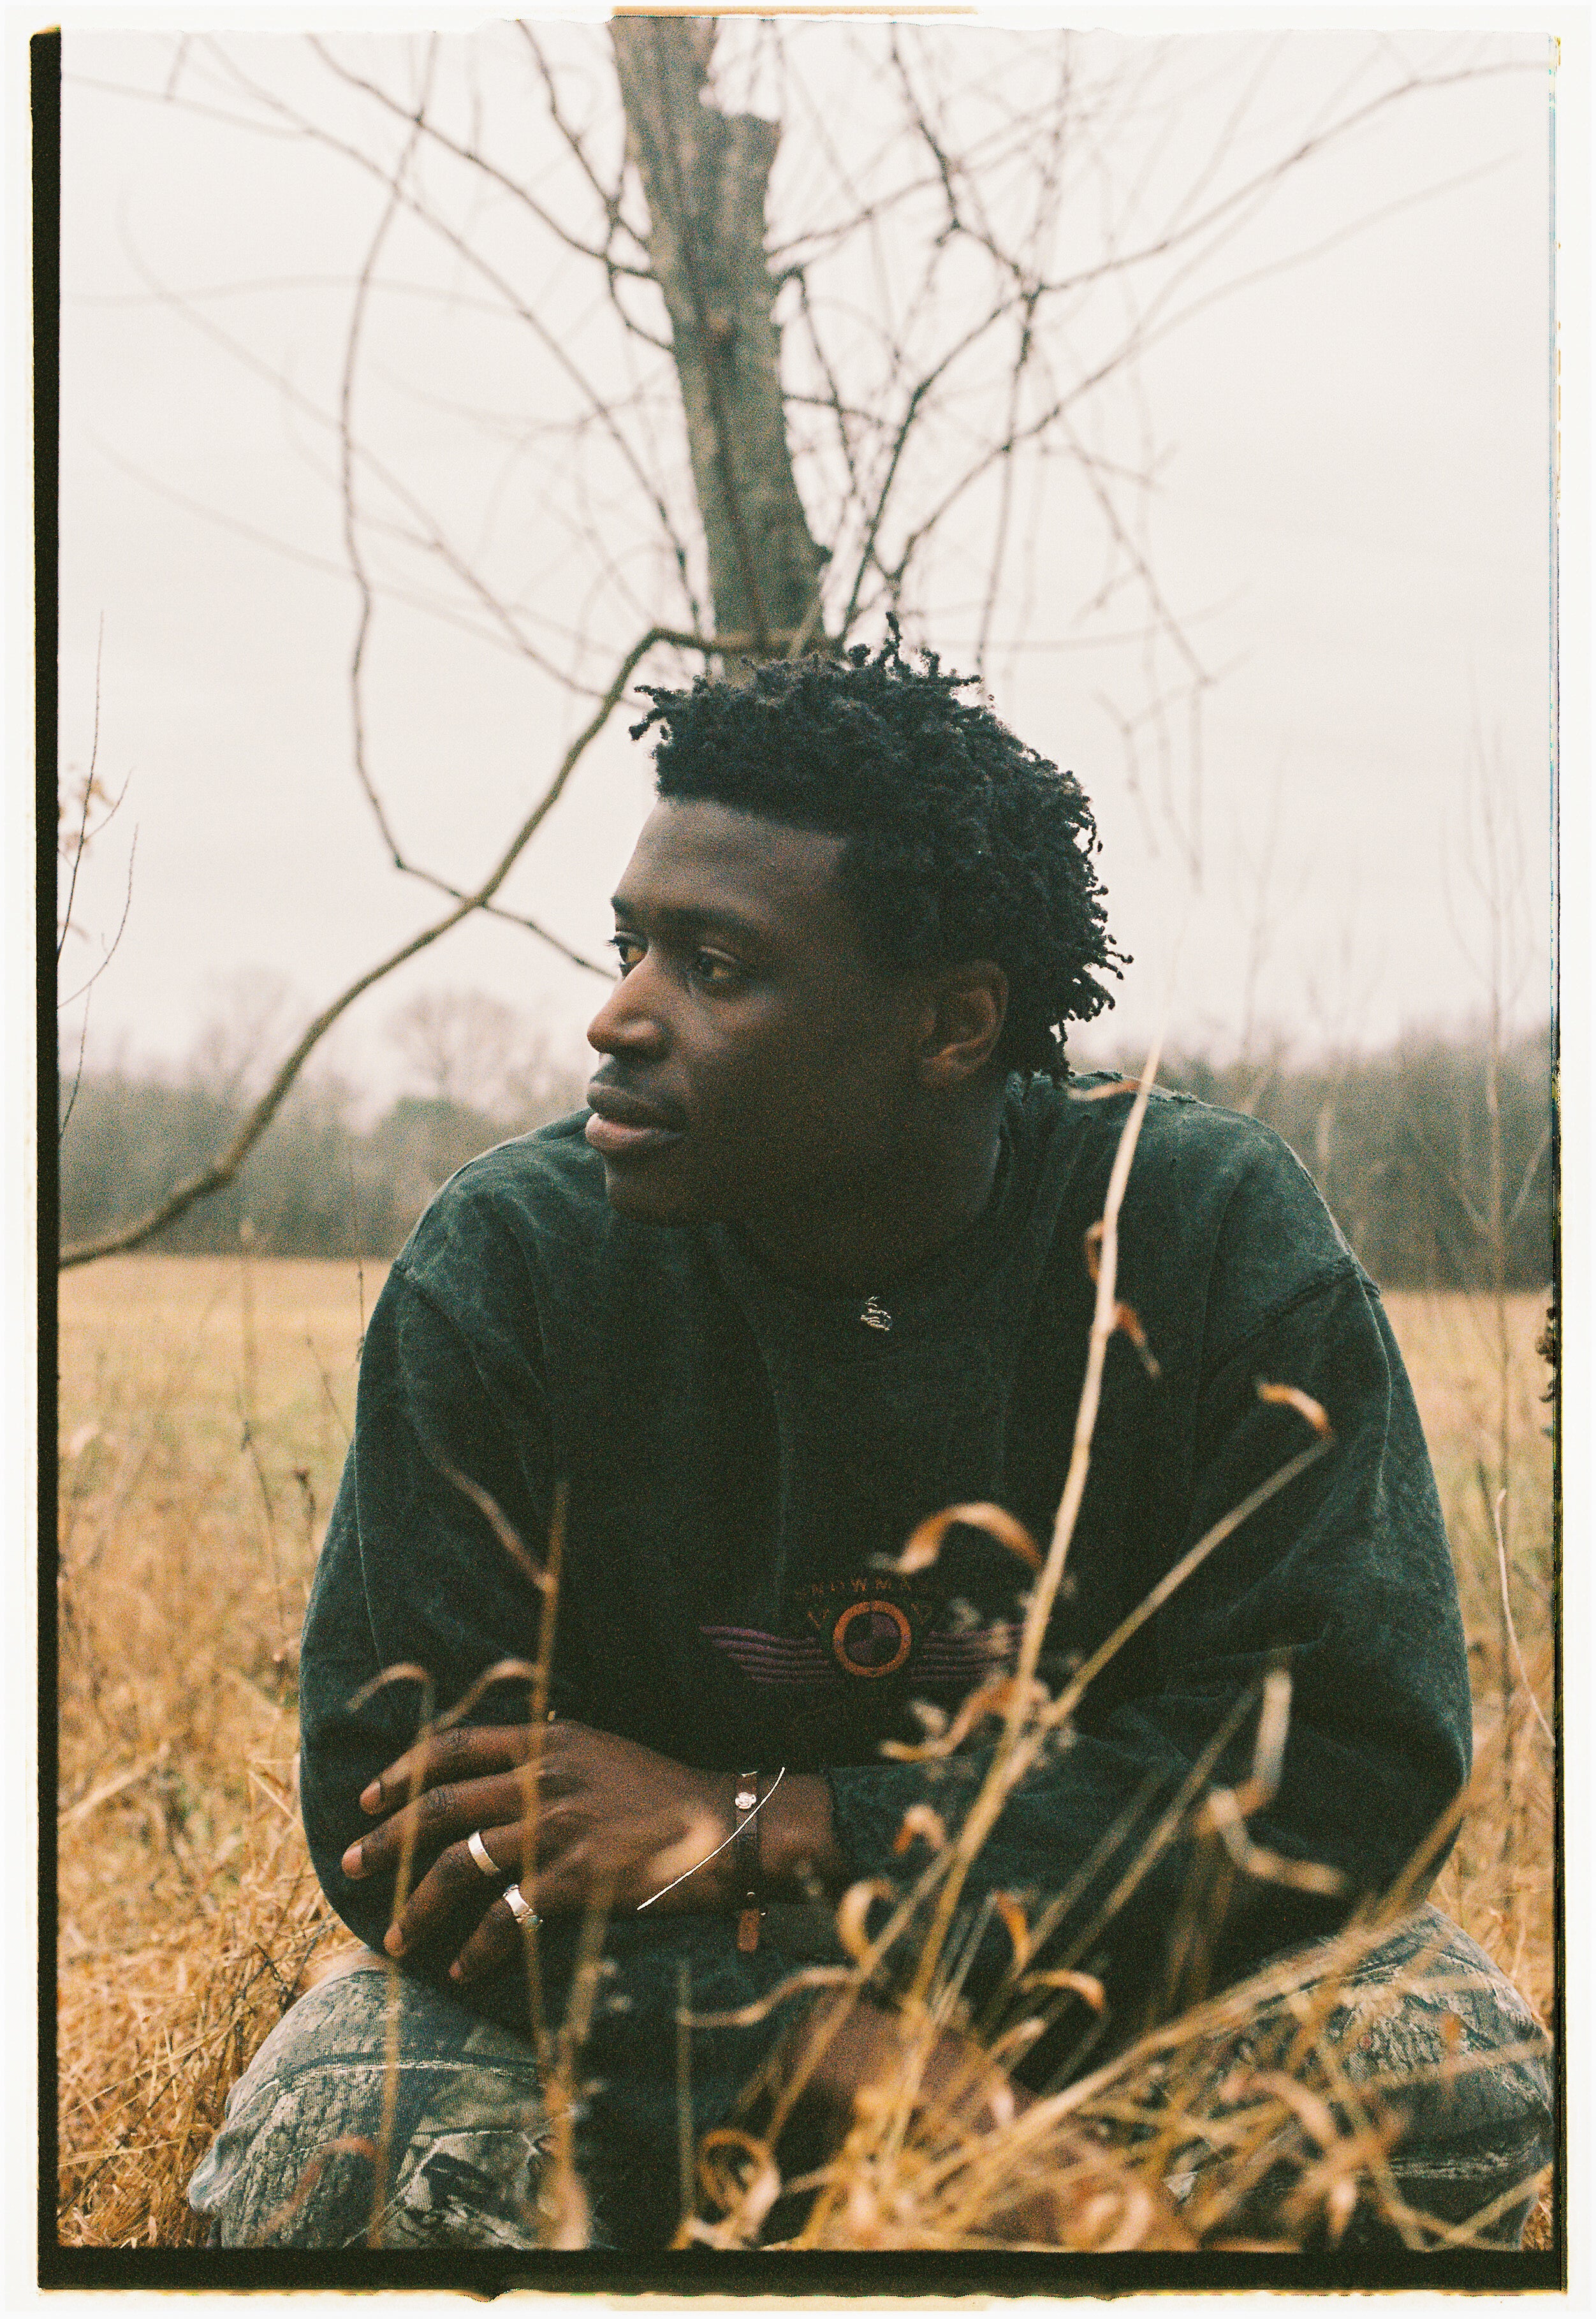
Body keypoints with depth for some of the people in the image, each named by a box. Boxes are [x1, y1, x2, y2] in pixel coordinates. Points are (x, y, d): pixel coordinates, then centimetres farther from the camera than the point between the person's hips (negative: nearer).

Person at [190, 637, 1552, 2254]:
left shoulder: (1221, 1239, -15)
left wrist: (768, 1827, -24)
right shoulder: (503, 1261, -14)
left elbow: (1361, 1763, -18)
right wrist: (843, 2065, -31)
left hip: (1109, 1970, 0)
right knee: (321, 2153, -28)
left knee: (1458, 2082, -28)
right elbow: (395, 1800, -15)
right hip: (658, 1997, 1)